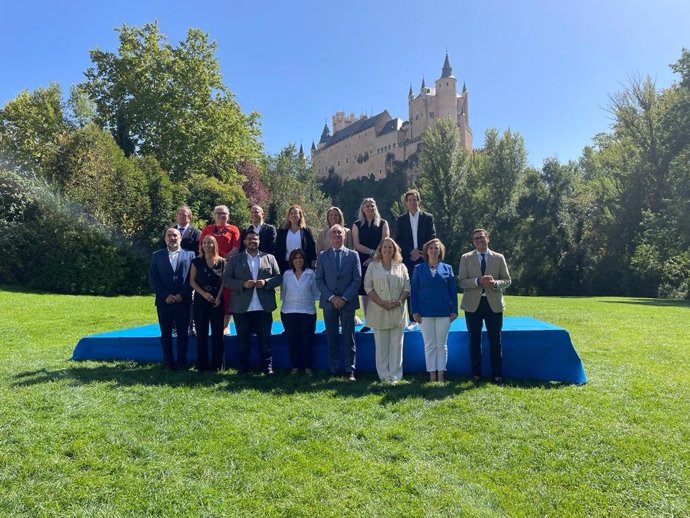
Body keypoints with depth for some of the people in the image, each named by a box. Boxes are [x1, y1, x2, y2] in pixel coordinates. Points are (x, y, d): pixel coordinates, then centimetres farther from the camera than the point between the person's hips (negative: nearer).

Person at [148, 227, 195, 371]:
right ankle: (169, 363, 15)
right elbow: (153, 278, 2)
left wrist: (182, 295, -10)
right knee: (166, 334, 7)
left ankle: (182, 363, 11)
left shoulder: (189, 255, 6)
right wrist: (165, 296, -8)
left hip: (183, 301, -1)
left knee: (183, 333, 2)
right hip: (164, 301, 1)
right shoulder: (157, 256, 8)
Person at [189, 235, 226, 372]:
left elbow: (223, 281, 1)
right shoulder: (197, 262, 4)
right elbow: (192, 281, 1)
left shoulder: (222, 262, 3)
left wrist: (218, 297, -11)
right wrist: (203, 293, -12)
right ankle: (202, 365, 10)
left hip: (217, 301, 0)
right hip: (200, 300, 0)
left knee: (217, 333, 1)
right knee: (201, 333, 2)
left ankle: (217, 365, 9)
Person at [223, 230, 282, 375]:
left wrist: (266, 282, -12)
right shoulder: (235, 260, 7)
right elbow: (226, 280, 1)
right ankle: (242, 368, 16)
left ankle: (267, 367, 14)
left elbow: (278, 277, 7)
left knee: (265, 339, 5)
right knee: (242, 340, 7)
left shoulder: (269, 258, 10)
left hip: (264, 307, 0)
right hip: (242, 308, 0)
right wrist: (243, 284, -14)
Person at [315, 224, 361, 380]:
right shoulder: (323, 256, 7)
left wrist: (345, 298, -10)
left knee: (349, 337, 2)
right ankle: (333, 370, 13)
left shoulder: (353, 255, 5)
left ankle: (350, 370, 9)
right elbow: (319, 280, 3)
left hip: (348, 302, -1)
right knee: (332, 338, 5)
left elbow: (357, 279, 0)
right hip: (329, 302, 1)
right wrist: (331, 297, -9)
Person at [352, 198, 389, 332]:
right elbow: (356, 245, 0)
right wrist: (372, 252, -10)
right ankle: (368, 323, 7)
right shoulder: (357, 225, 10)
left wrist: (373, 258, -9)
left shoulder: (383, 223, 7)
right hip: (363, 262, 1)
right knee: (364, 293, 1)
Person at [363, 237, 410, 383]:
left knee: (396, 344, 2)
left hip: (397, 311, 1)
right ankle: (384, 375, 7)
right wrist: (380, 302, -11)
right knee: (381, 345, 1)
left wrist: (398, 301, -10)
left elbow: (407, 287, 6)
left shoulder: (401, 267, 11)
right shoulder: (373, 266, 7)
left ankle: (395, 375, 8)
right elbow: (368, 286, 0)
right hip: (379, 311, -1)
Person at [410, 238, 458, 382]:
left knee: (442, 344, 5)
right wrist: (414, 311, -5)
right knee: (429, 344, 5)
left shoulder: (447, 268, 6)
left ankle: (441, 374, 12)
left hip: (444, 311, 1)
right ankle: (432, 374, 11)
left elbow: (453, 291, 5)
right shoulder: (419, 269, 5)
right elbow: (414, 291, 2)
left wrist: (454, 310, -1)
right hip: (425, 312, 0)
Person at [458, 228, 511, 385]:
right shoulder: (466, 258, 3)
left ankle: (497, 375, 15)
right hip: (473, 304, 0)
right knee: (474, 341, 7)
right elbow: (462, 281, -4)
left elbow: (507, 280, 5)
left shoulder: (499, 258, 6)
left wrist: (495, 283, -16)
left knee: (495, 341, 5)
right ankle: (476, 374, 18)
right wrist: (478, 281, -20)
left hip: (494, 304, 1)